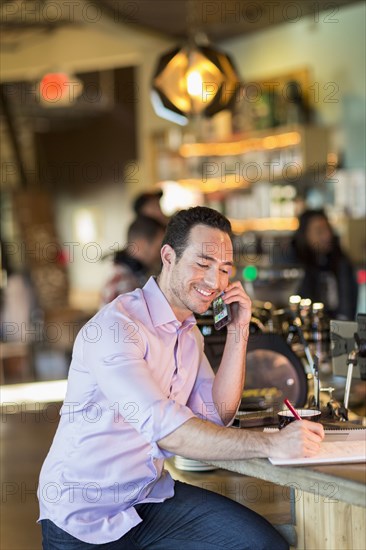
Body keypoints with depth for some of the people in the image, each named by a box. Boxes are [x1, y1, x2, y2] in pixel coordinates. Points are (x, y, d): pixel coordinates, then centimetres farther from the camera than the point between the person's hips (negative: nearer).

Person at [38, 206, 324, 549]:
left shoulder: (189, 334, 10)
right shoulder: (116, 327, -20)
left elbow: (218, 417, 7)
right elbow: (165, 428, -30)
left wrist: (237, 332, -1)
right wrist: (270, 444, -34)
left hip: (152, 496, 7)